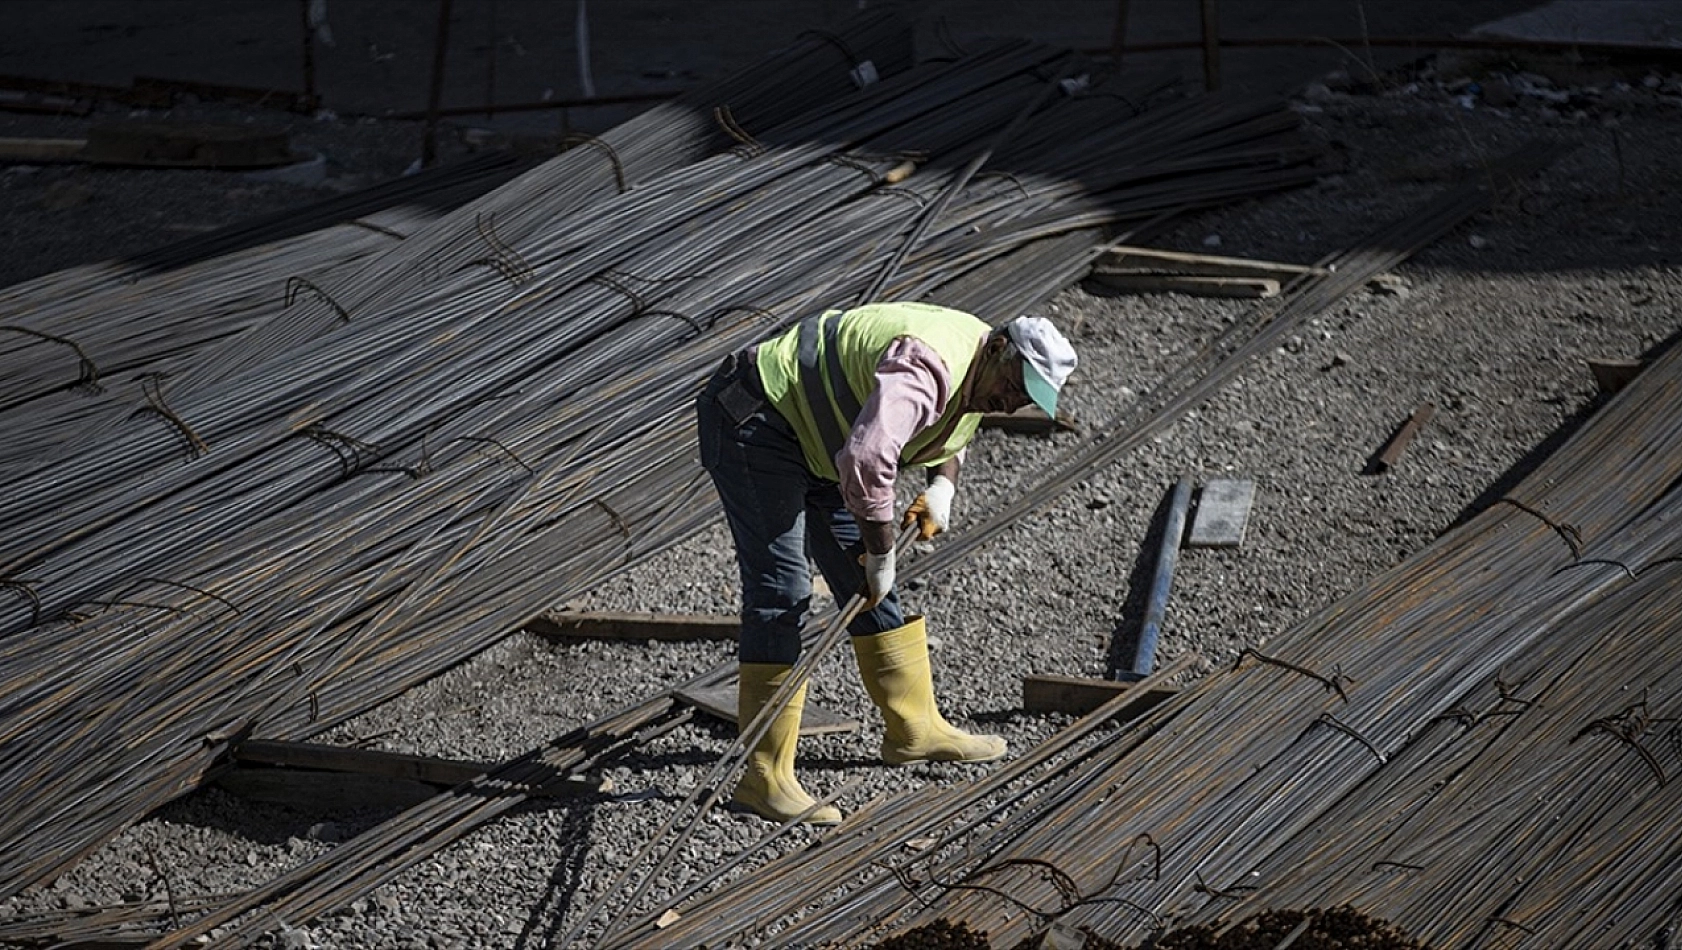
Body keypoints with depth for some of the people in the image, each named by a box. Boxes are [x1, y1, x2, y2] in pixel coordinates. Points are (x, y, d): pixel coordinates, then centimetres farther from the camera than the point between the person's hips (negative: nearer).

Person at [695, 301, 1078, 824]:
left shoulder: (979, 373, 2)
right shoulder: (927, 367, -31)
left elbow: (948, 433, 24)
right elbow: (865, 461, -44)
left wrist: (942, 485, 2)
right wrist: (881, 553, -31)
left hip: (813, 439, 10)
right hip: (753, 424, -10)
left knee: (865, 579, 11)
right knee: (781, 591, -15)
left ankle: (914, 727, 24)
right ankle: (764, 776, -12)